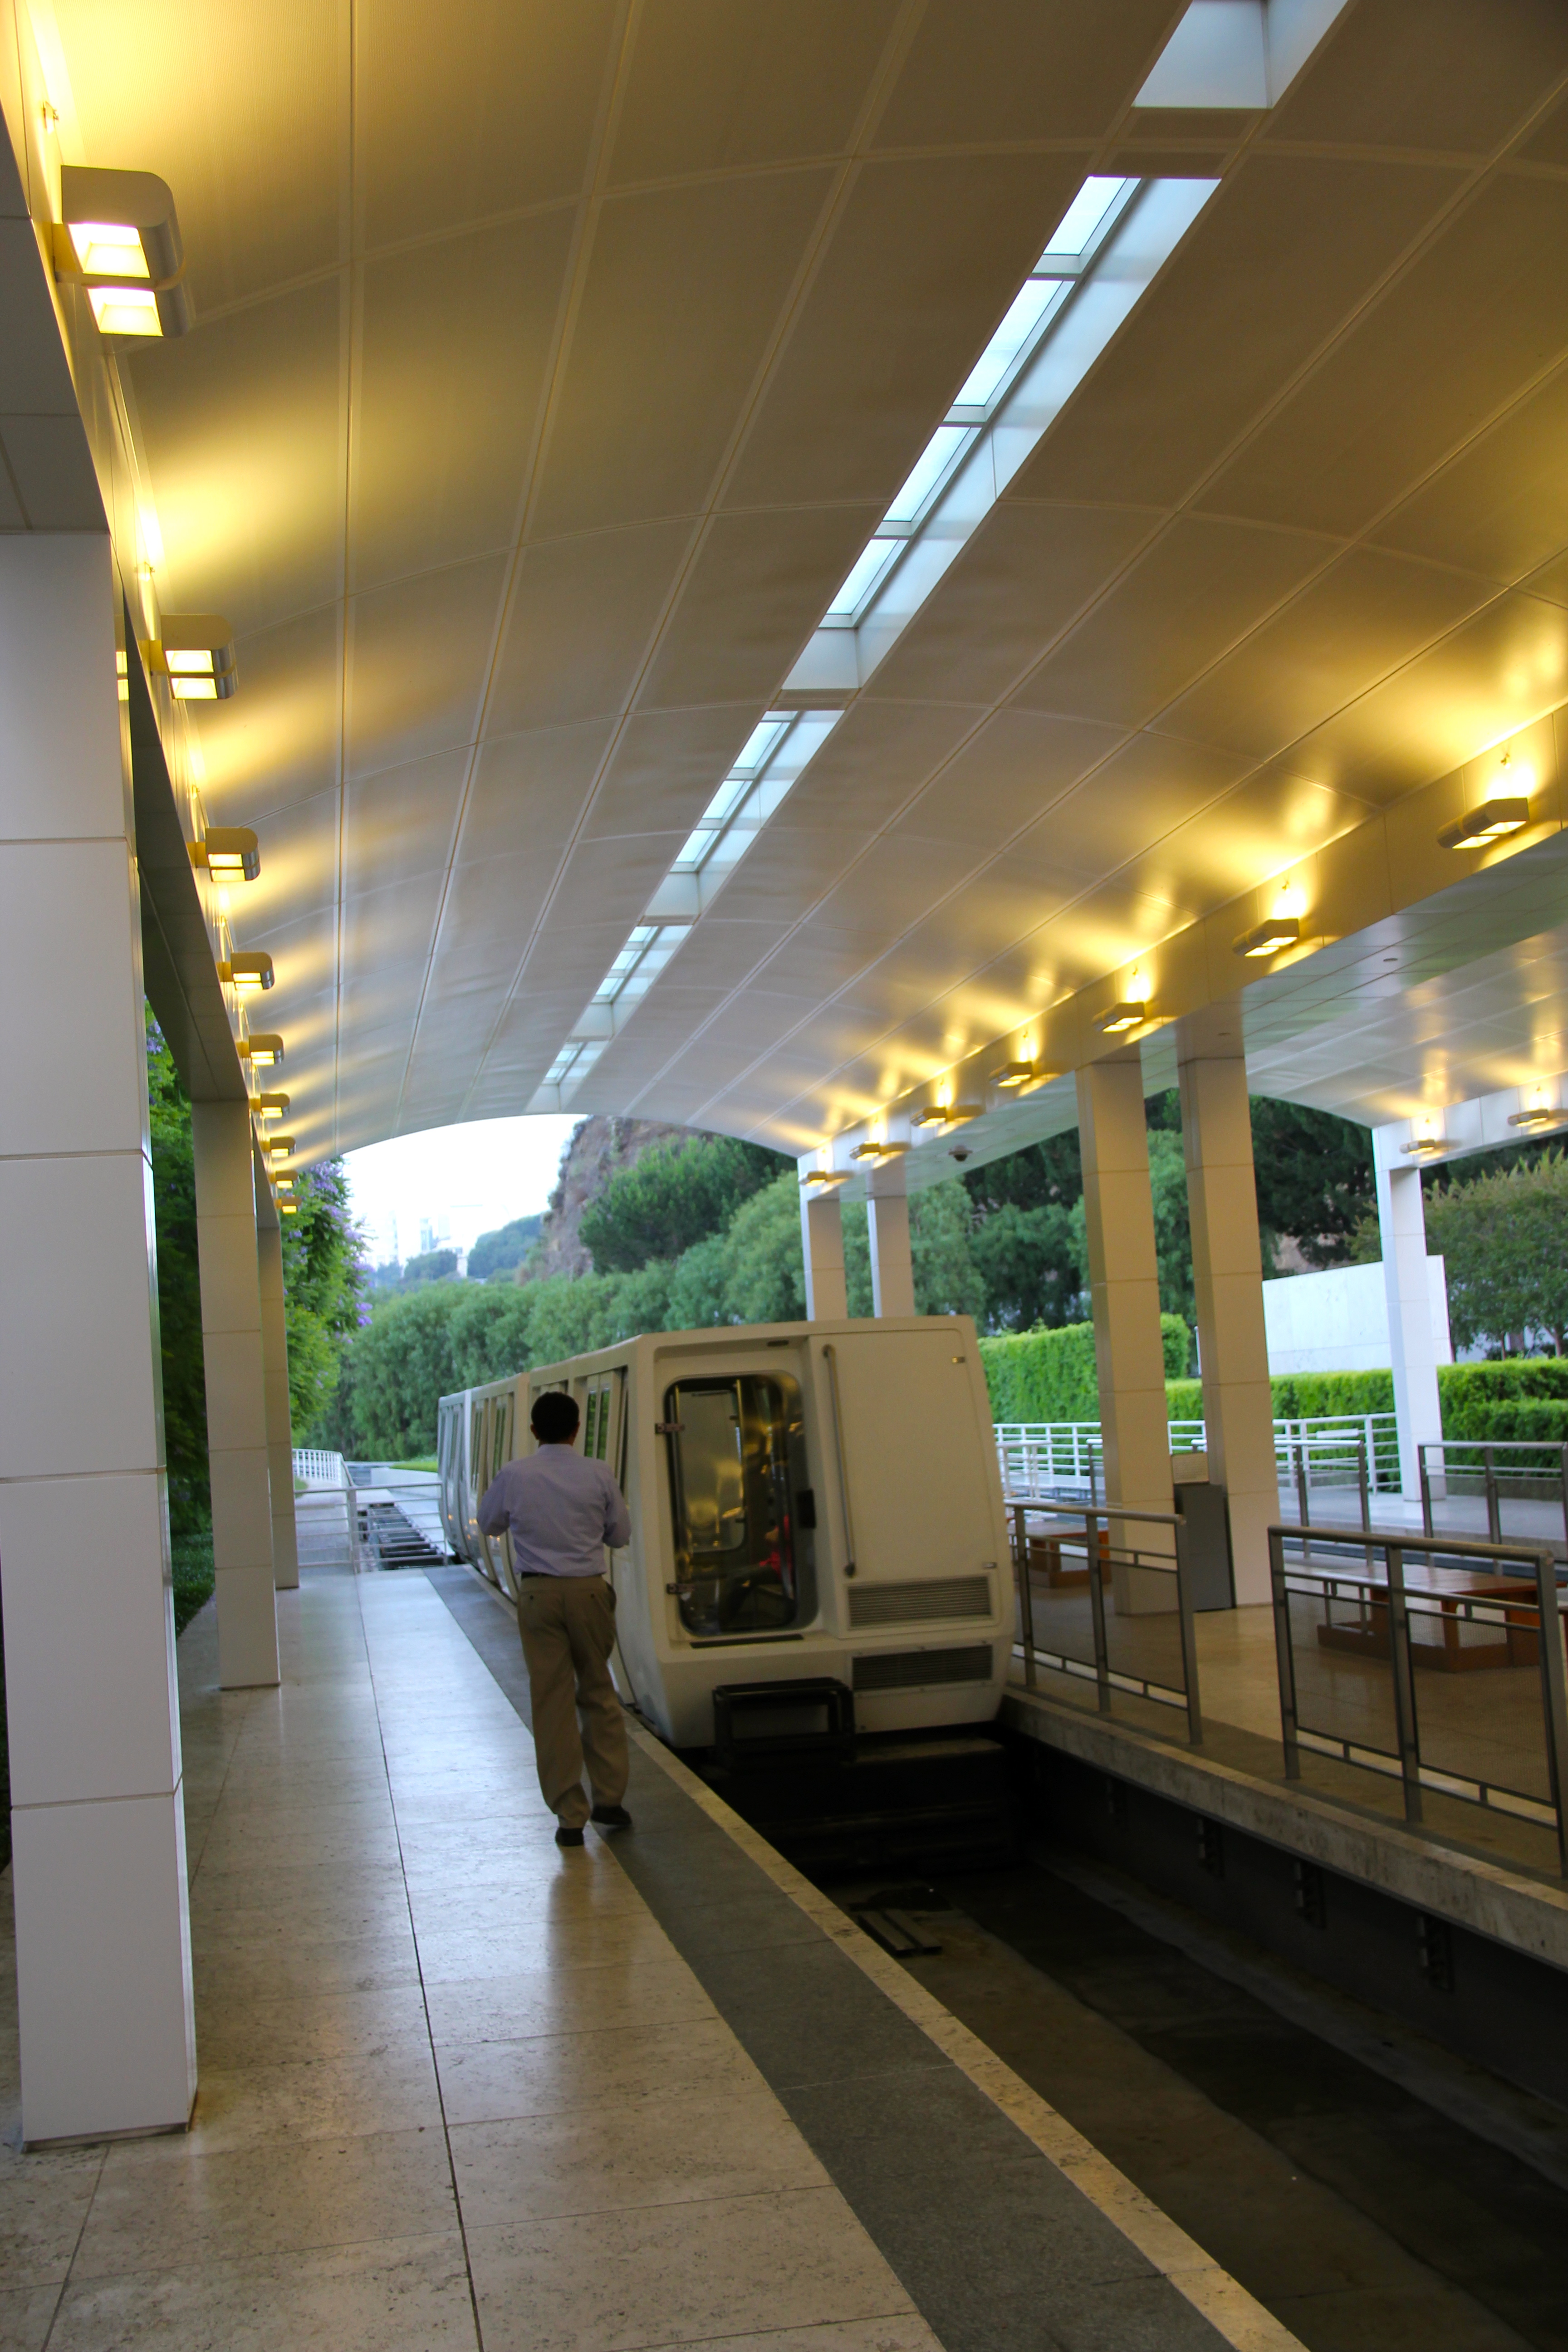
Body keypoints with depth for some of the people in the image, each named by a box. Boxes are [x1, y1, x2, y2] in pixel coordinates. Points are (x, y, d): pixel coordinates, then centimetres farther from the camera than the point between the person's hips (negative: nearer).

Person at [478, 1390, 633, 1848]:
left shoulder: (514, 1476, -4)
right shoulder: (597, 1475, -4)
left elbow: (490, 1524, 13)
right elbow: (621, 1533, 7)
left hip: (538, 1593, 0)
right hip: (589, 1590, 1)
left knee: (551, 1700, 5)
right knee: (598, 1692, 16)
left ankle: (570, 1815, 7)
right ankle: (609, 1798, 17)